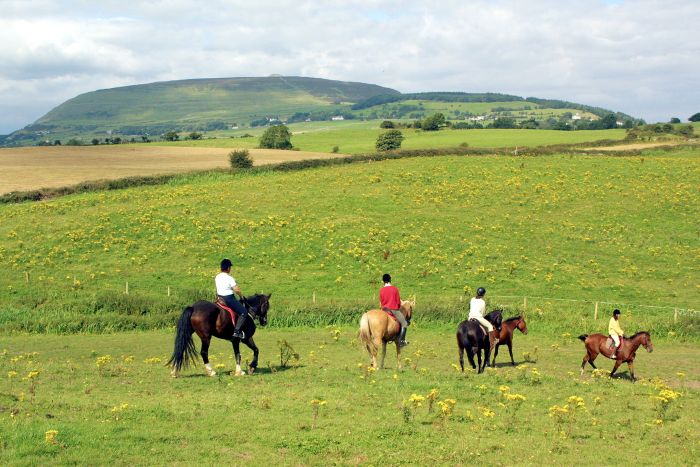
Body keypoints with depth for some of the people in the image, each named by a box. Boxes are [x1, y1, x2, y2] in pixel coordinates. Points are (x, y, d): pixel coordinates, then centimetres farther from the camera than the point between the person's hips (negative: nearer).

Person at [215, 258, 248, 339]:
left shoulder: (217, 277, 6)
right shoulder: (229, 278, -17)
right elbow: (236, 290, -20)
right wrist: (241, 295, -3)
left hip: (220, 298, 9)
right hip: (229, 298, -9)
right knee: (244, 312, -7)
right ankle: (237, 331, -18)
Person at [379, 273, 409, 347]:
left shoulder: (381, 290, 1)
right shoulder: (395, 288, -5)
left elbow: (381, 301, 8)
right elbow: (398, 300, 0)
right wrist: (399, 307, 17)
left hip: (385, 309, 4)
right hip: (394, 309, -4)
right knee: (404, 323, 4)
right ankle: (401, 341, -8)